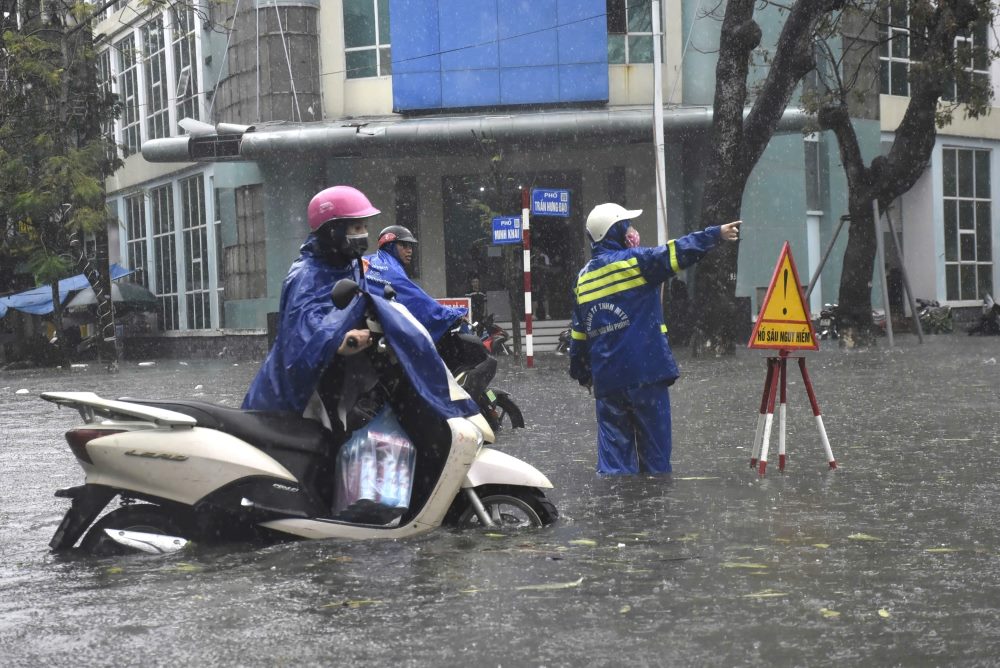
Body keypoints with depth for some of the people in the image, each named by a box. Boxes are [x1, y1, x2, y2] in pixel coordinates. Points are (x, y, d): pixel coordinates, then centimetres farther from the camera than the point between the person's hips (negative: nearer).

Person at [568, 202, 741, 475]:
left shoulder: (583, 277, 11)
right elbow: (678, 253, -14)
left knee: (613, 447, 6)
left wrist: (582, 372, 24)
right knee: (654, 447, 6)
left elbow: (578, 332, 16)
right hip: (645, 373, -5)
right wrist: (716, 234, -7)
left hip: (606, 379, 5)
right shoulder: (635, 261, -6)